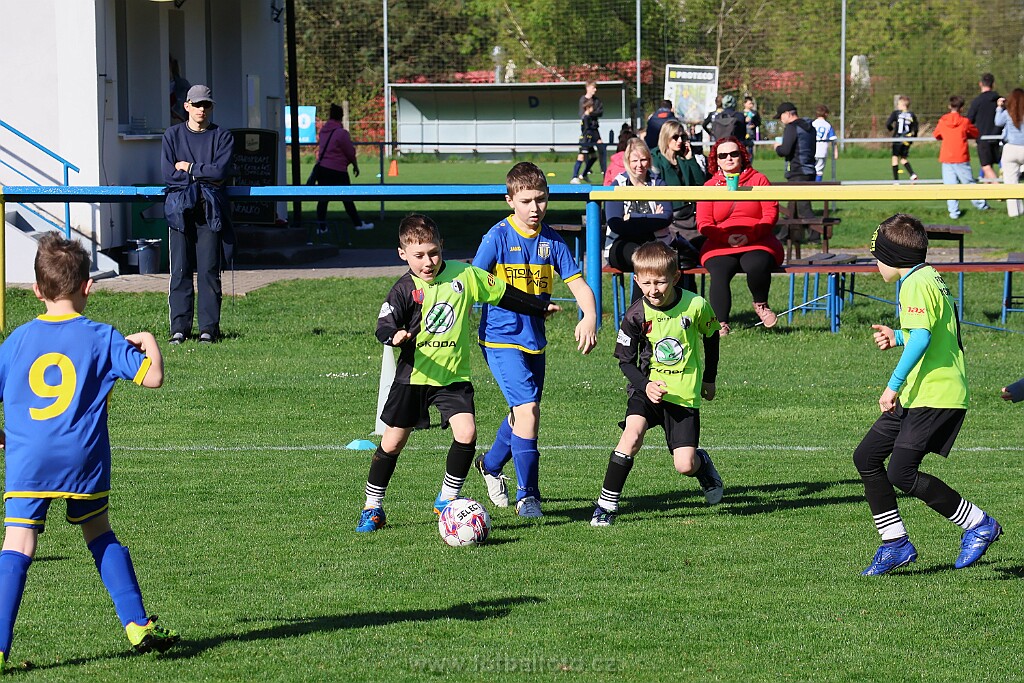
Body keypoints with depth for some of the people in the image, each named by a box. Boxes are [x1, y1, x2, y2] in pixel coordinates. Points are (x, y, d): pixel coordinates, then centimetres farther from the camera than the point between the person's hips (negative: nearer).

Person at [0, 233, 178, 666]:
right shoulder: (101, 338, 1)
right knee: (101, 537, 19)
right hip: (83, 459, 0)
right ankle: (138, 626, 22)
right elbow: (152, 377, -2)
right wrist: (149, 343, 18)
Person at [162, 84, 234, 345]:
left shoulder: (222, 136, 9)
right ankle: (179, 328, 0)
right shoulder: (173, 135, 12)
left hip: (210, 209, -1)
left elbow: (220, 170, -6)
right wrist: (203, 175, -3)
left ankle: (209, 328, 0)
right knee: (180, 270, -3)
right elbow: (168, 174, 0)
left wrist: (189, 168, -2)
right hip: (180, 208, 1)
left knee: (209, 270, -3)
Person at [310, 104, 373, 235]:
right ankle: (358, 224, 14)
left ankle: (321, 227, 5)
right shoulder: (341, 133, -14)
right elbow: (350, 152, -7)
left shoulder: (323, 130, 7)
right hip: (337, 170, -6)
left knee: (323, 198, 7)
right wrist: (355, 165, 9)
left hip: (322, 167, 6)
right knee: (347, 198, 5)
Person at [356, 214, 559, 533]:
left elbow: (502, 293, 11)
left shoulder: (463, 274, -1)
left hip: (454, 375, 2)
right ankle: (373, 507, 20)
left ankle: (447, 499, 6)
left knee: (466, 434, -15)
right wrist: (394, 336, -42)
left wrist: (540, 307, 21)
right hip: (412, 376, -1)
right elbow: (384, 325, -18)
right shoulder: (405, 289, -9)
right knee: (392, 443, 2)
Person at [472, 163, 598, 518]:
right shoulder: (498, 237, -10)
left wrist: (589, 317, -18)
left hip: (535, 340, 6)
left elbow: (578, 283, 0)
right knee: (527, 410, -15)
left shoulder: (551, 241, 3)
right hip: (501, 339, -6)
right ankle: (527, 496, -4)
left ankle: (491, 464, 47)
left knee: (522, 412, 18)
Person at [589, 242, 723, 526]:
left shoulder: (695, 306, -12)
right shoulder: (636, 314, -12)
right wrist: (645, 385, -19)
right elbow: (625, 360, -2)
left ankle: (702, 463, 32)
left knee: (685, 466, -7)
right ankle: (606, 504, -17)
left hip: (684, 394, 0)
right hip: (648, 388, 0)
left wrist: (709, 379, 19)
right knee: (632, 435, -27)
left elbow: (711, 337, 9)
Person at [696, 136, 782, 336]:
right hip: (721, 246, 1)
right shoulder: (710, 186, 15)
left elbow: (771, 214, 3)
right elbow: (703, 224, 5)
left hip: (757, 243, -1)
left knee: (757, 265, -35)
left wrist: (750, 235, -14)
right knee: (719, 272, -33)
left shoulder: (758, 180, 14)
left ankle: (761, 304, -4)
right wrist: (727, 237, -14)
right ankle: (721, 324, -33)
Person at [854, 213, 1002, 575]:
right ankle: (896, 543, 11)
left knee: (901, 473, -14)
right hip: (917, 396, 11)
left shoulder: (916, 284, -14)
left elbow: (921, 338, -26)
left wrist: (894, 385, -25)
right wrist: (898, 337, 20)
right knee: (866, 457, 8)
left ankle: (979, 524, -3)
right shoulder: (930, 279, 19)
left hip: (936, 397, -11)